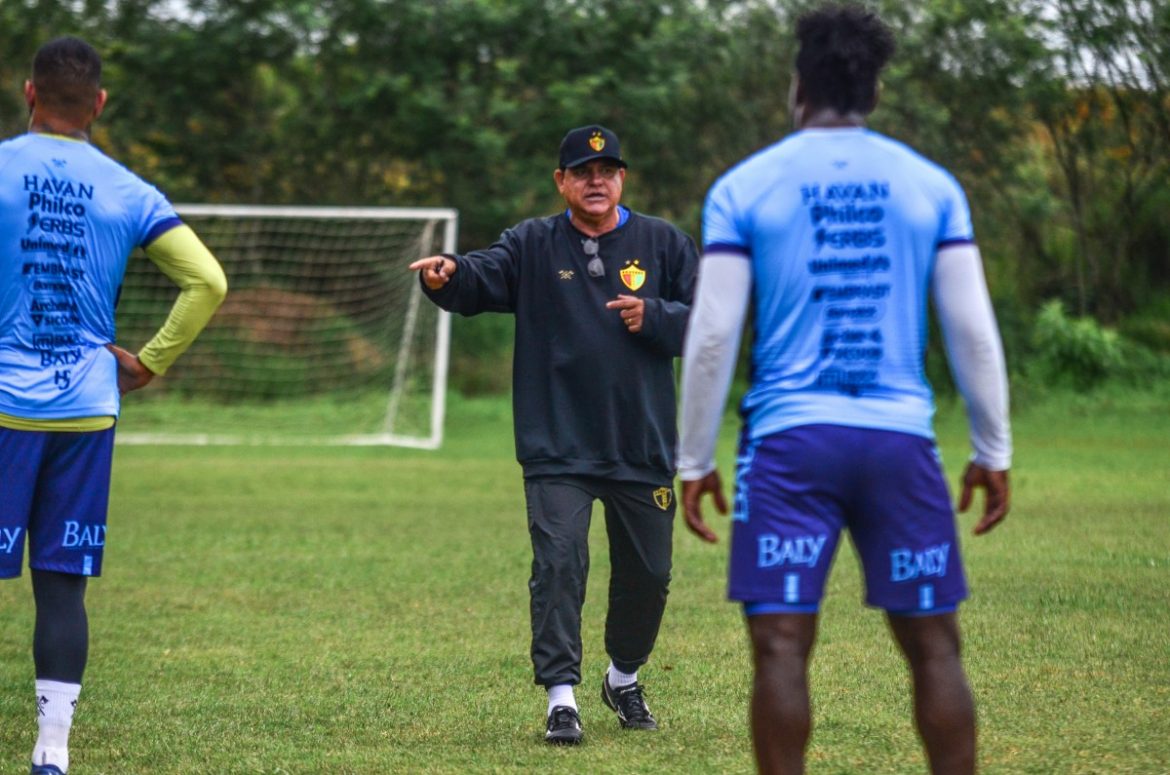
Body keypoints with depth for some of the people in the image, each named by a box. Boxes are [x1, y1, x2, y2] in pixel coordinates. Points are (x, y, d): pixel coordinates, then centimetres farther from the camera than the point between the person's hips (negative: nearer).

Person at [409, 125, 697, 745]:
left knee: (647, 572, 12)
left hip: (643, 448, 2)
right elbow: (481, 280, -15)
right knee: (558, 564, -14)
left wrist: (653, 317, -14)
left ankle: (624, 678, 35)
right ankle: (561, 697, -11)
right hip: (557, 449, -2)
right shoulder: (532, 245, 2)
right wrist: (446, 277, -38)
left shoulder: (665, 244, 5)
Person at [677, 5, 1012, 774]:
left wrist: (694, 461, 6)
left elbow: (711, 338, -1)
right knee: (934, 646, 7)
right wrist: (994, 451, 12)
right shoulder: (930, 185, 7)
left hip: (791, 440, -1)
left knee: (782, 645, -2)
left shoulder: (745, 188, 3)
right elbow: (974, 332, 5)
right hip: (900, 437, 2)